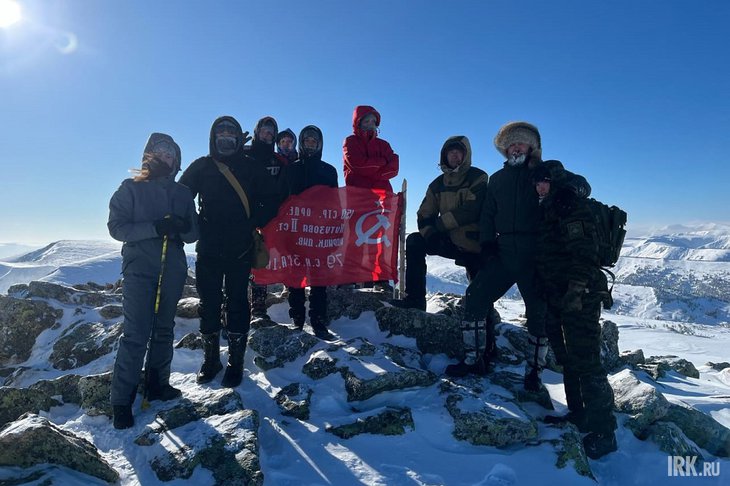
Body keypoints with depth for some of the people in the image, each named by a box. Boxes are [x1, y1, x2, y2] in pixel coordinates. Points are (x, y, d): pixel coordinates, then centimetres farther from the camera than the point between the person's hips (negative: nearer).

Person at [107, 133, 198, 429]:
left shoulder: (182, 193, 12)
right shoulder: (130, 189, 3)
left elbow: (194, 234, 9)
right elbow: (116, 227, -6)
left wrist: (183, 227, -14)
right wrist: (154, 228, -20)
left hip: (173, 271, 4)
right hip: (139, 271, -4)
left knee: (164, 331, 11)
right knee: (135, 335, -7)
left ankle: (157, 385, 25)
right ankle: (121, 401, 4)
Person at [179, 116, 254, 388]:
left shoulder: (249, 166, 7)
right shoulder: (201, 167, 9)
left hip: (240, 250, -1)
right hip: (208, 249, 2)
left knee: (237, 304, 2)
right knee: (209, 304, 6)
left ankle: (236, 363, 11)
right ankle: (210, 360, 20)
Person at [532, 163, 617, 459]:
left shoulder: (570, 205, -9)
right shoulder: (551, 210, 20)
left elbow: (584, 252, -20)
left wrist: (576, 290, -25)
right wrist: (548, 295, 22)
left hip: (579, 298, -10)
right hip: (560, 298, 10)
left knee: (585, 360, -8)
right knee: (568, 359, 16)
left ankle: (603, 432, 0)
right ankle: (579, 415, 29)